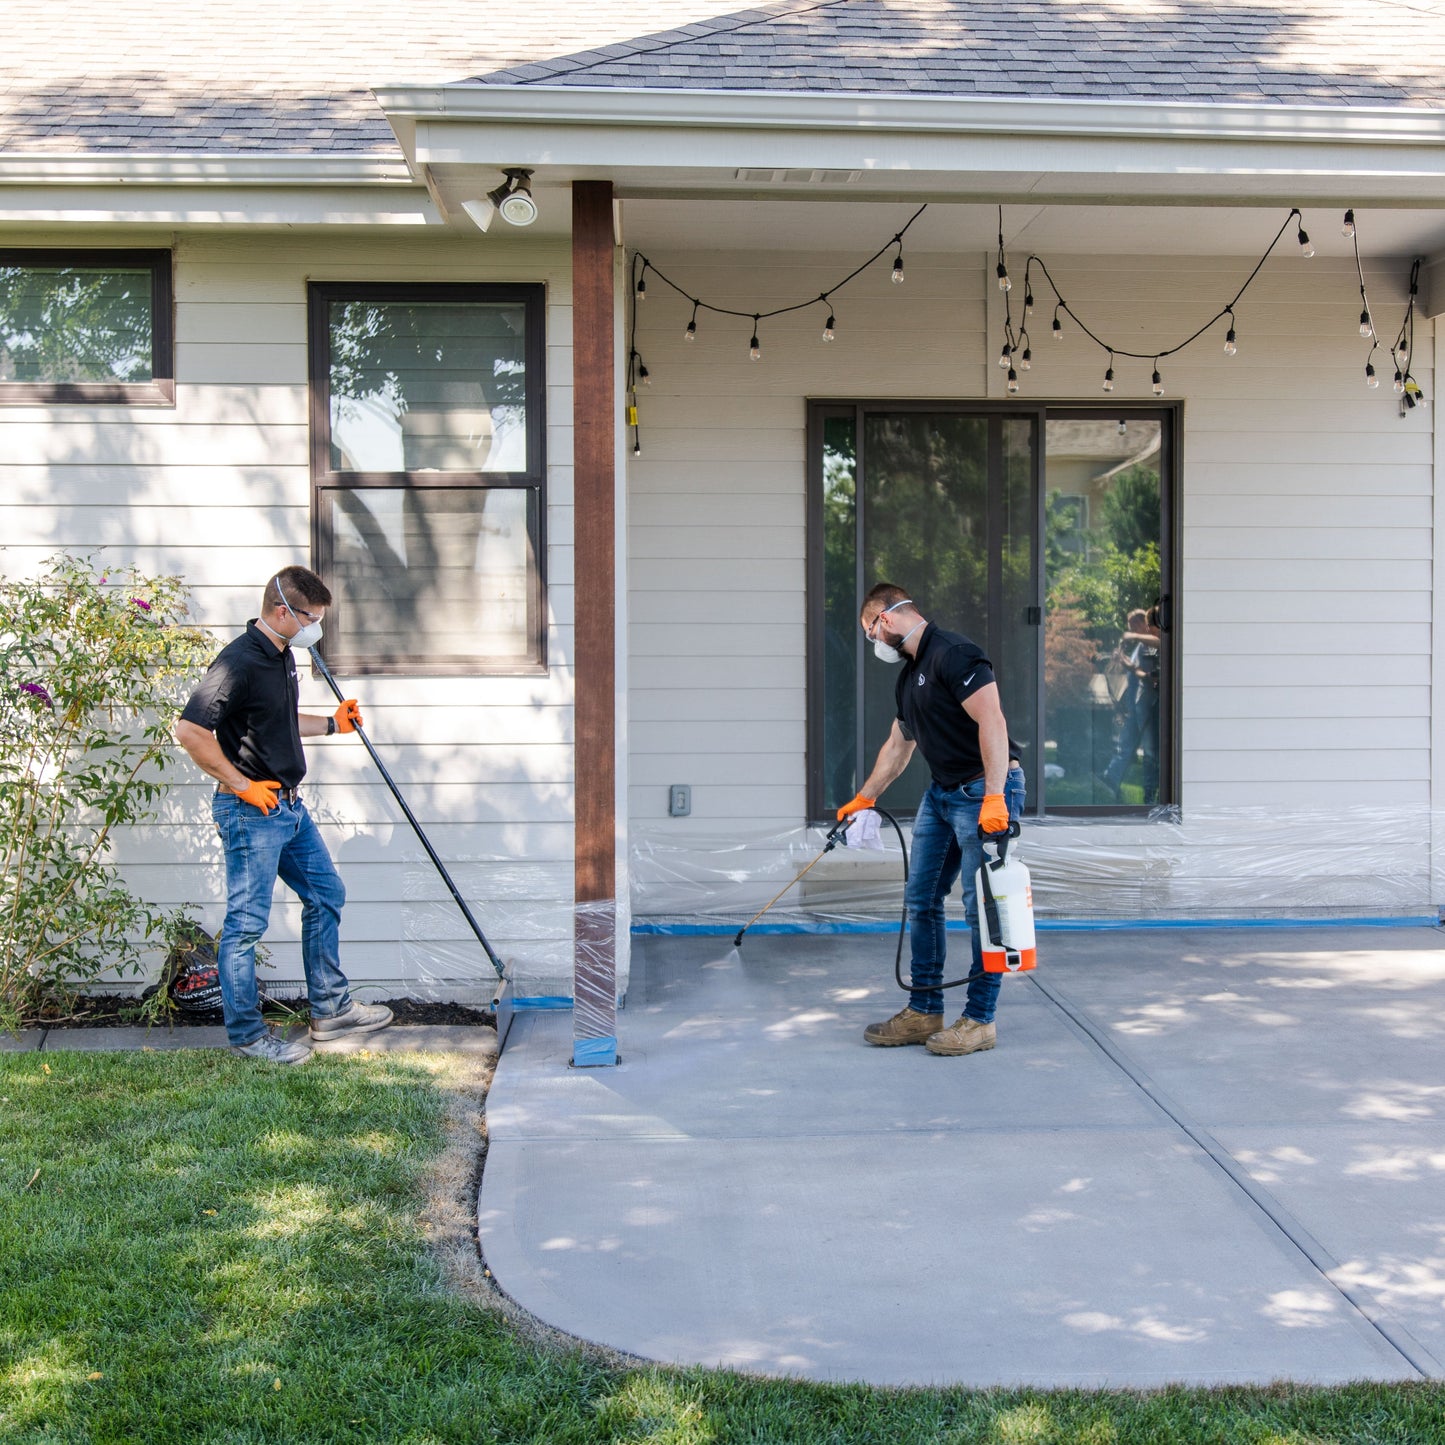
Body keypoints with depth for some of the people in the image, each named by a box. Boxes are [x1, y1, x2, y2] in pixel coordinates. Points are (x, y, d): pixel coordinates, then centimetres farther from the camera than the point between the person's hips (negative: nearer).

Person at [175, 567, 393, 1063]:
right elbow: (190, 731, -26)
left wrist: (333, 723, 20)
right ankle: (246, 1033, 11)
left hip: (289, 806, 10)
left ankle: (330, 1009, 28)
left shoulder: (282, 655, 11)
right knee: (246, 923, 0)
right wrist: (241, 785, -20)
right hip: (250, 813, -10)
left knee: (325, 895, 17)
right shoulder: (239, 662, -20)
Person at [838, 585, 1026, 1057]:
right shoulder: (909, 674, 16)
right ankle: (924, 1012, 17)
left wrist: (994, 798, -29)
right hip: (941, 792, 10)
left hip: (984, 791, -10)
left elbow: (992, 722, -24)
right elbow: (898, 745, 29)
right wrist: (864, 798, 35)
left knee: (982, 906, -5)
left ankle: (980, 1020, 3)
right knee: (921, 901, 9)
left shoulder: (952, 654, -15)